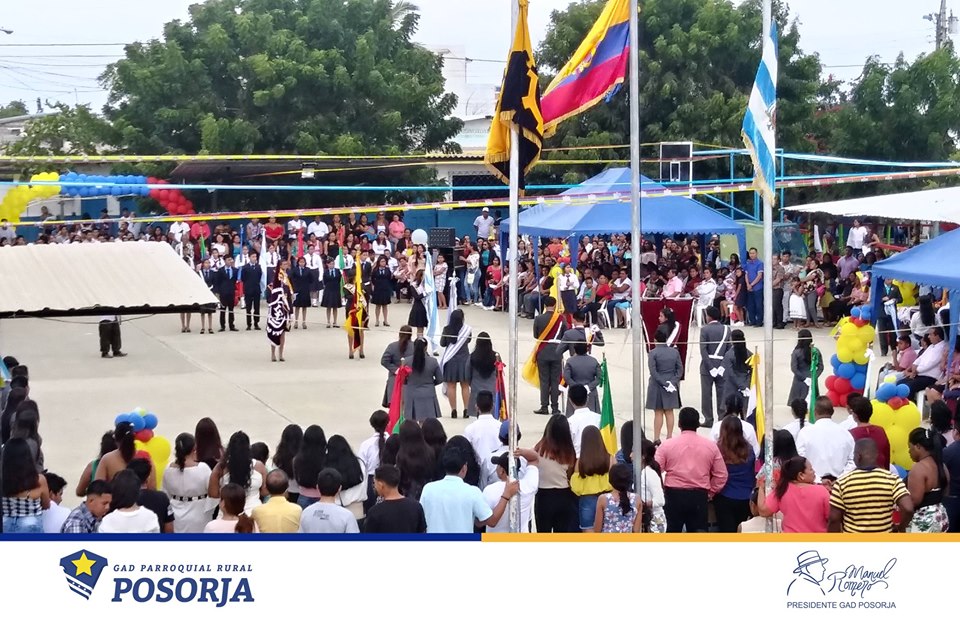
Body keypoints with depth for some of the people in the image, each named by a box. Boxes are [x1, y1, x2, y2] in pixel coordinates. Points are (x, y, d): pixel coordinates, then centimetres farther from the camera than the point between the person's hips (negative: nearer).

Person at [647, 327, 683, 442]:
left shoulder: (653, 353, -12)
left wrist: (663, 383, -14)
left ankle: (656, 438, 4)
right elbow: (680, 369, -1)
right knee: (669, 412, 11)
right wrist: (673, 381, -5)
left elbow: (653, 371, -17)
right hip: (672, 386, 3)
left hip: (657, 386, -3)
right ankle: (669, 436, 14)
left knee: (658, 413, 3)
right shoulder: (674, 352, 0)